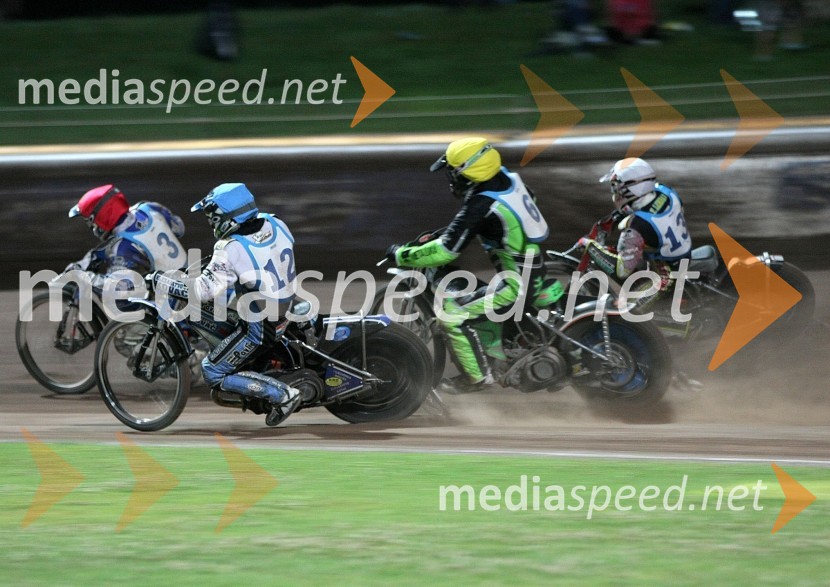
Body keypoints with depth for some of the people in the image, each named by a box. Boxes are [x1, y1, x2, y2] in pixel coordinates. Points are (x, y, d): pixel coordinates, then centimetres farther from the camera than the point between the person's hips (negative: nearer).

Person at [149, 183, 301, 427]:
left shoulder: (230, 250, -25)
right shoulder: (274, 224, -5)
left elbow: (204, 290, -25)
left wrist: (160, 282, -14)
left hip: (258, 325, -8)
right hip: (286, 305, 8)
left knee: (213, 374, 1)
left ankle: (282, 394, -6)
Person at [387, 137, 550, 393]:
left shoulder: (480, 208, -24)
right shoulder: (506, 177, 0)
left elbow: (445, 251, -23)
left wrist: (401, 255, -9)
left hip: (516, 281, -9)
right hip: (533, 265, 9)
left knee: (453, 315, -9)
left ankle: (477, 375, 1)